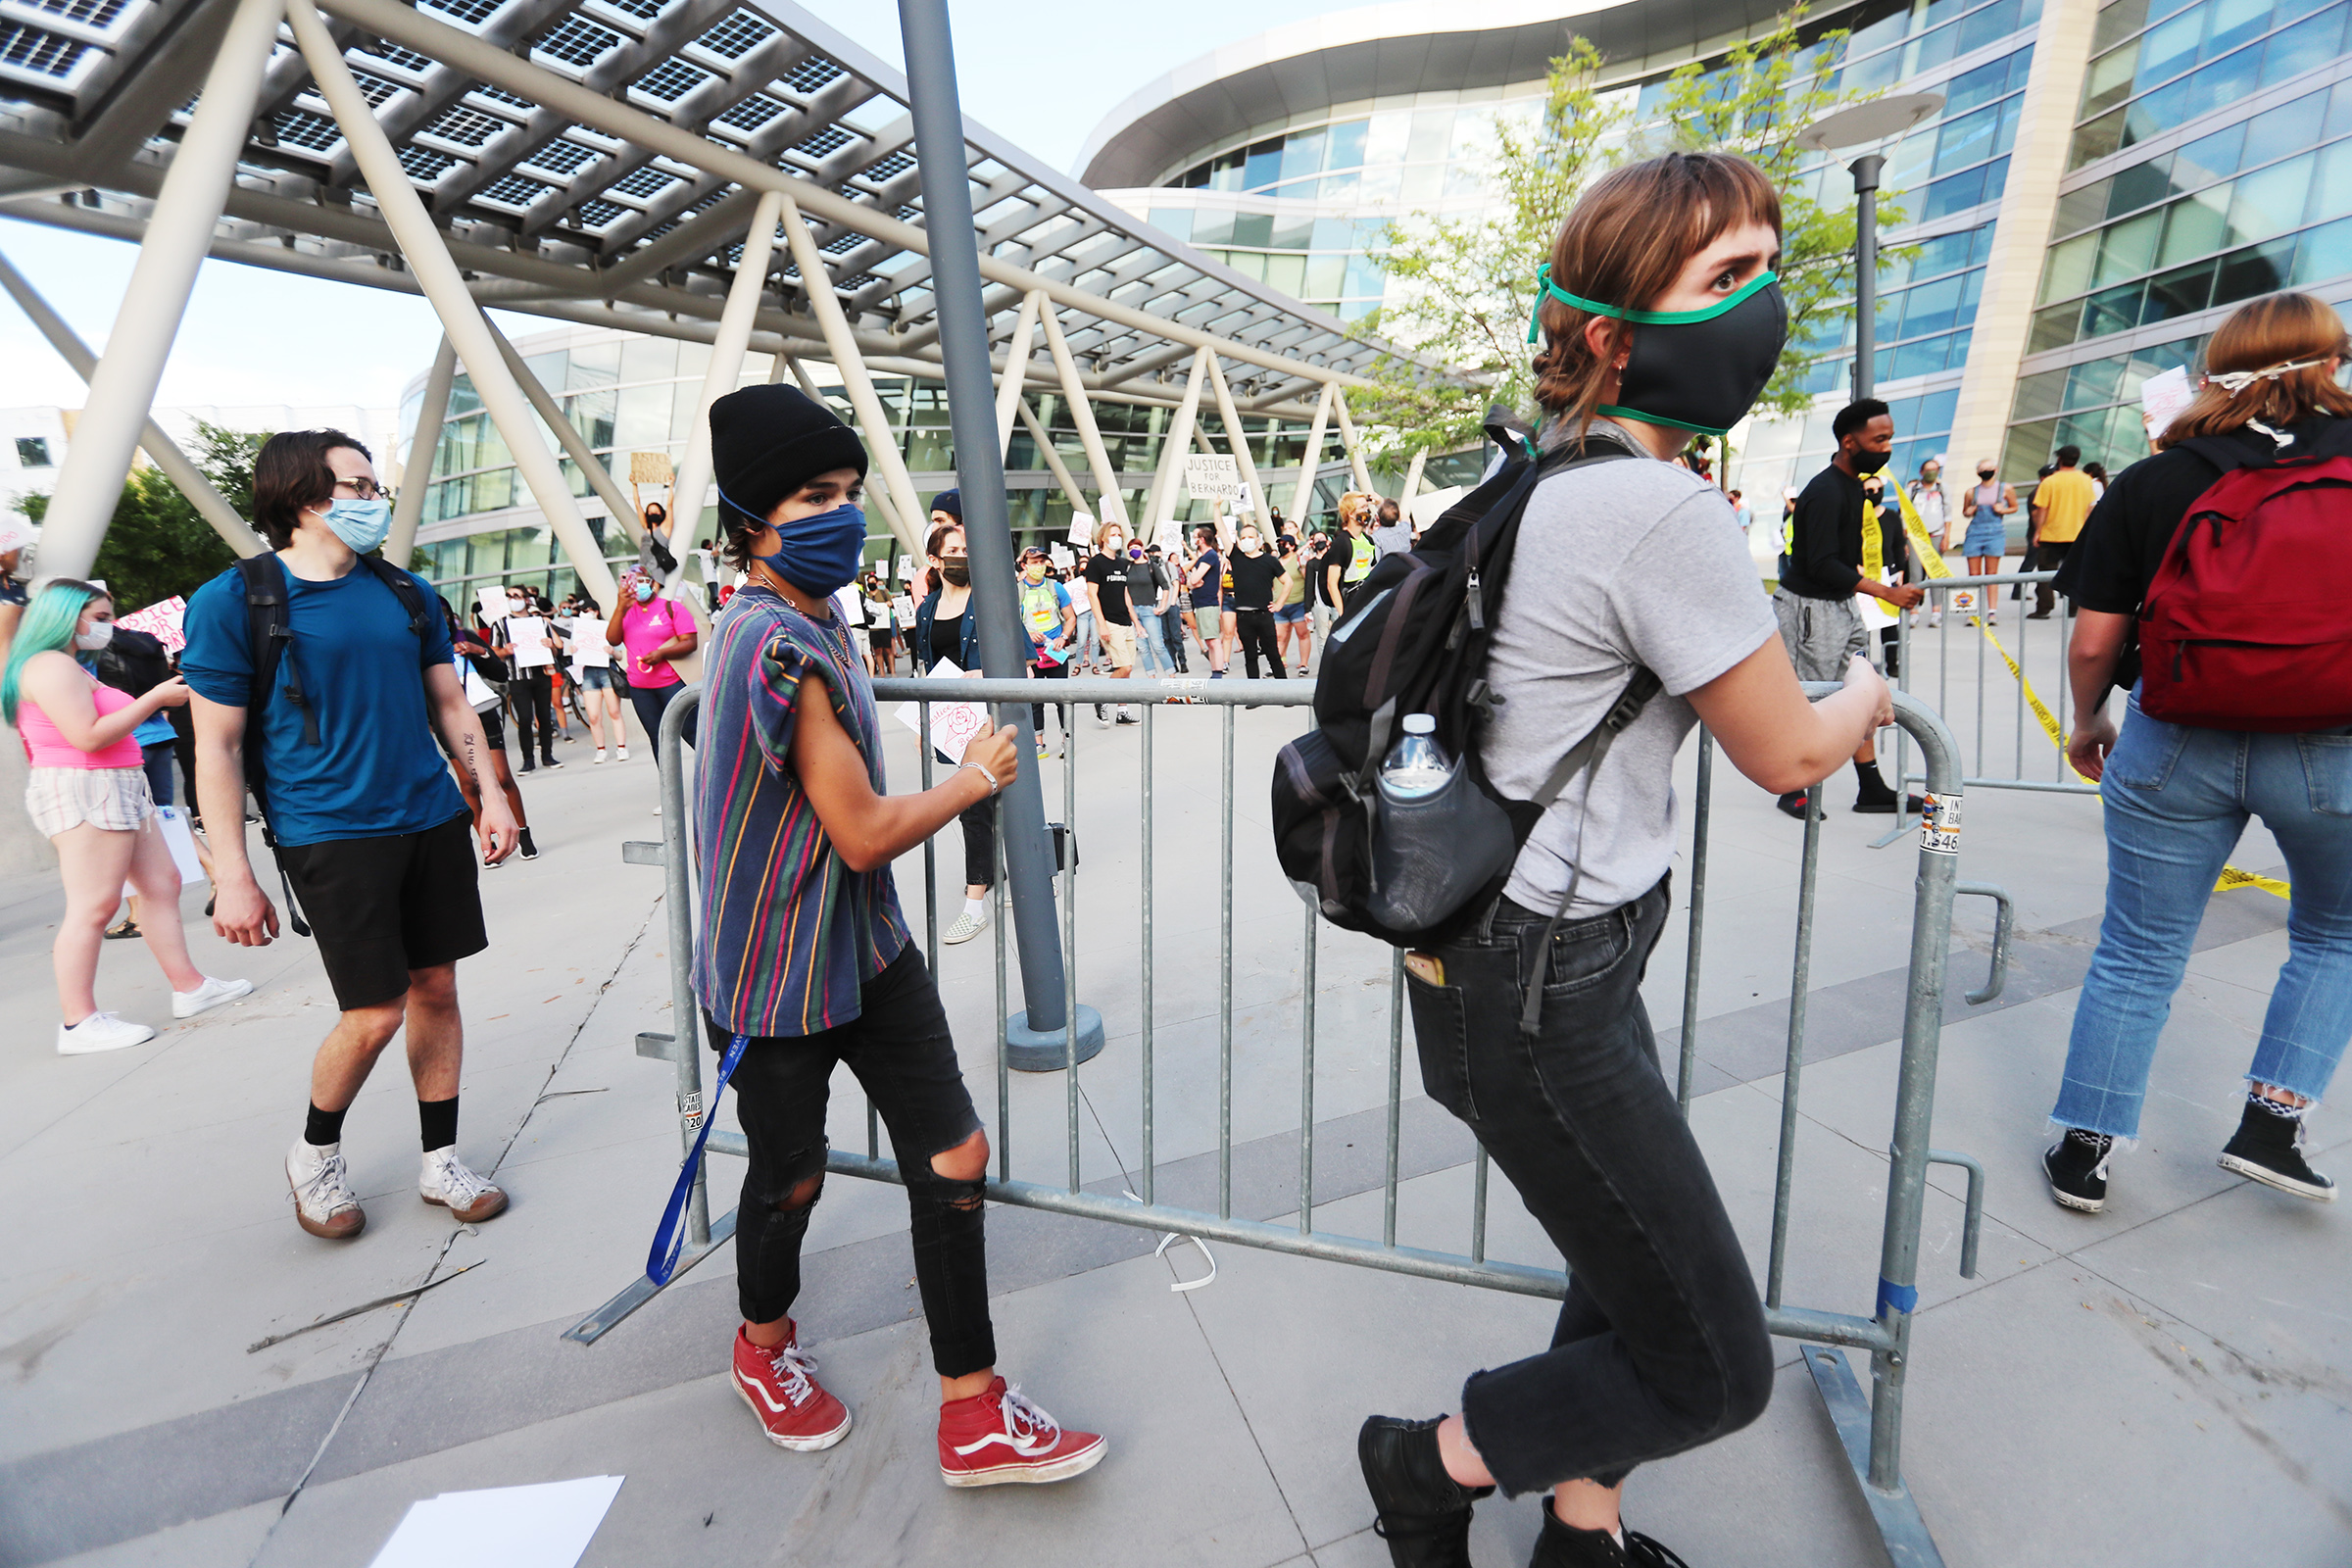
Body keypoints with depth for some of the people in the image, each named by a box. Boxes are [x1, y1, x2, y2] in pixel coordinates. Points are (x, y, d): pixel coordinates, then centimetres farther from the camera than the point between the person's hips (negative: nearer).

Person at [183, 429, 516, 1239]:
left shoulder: (406, 591, 9)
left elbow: (450, 702, 15)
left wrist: (492, 794, 6)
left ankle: (440, 1162, 24)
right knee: (375, 1012, -4)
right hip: (328, 835, -4)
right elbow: (217, 747, -6)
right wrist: (234, 878, -9)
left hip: (430, 820, 5)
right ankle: (314, 1155, 26)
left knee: (436, 987, 8)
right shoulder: (233, 600, -5)